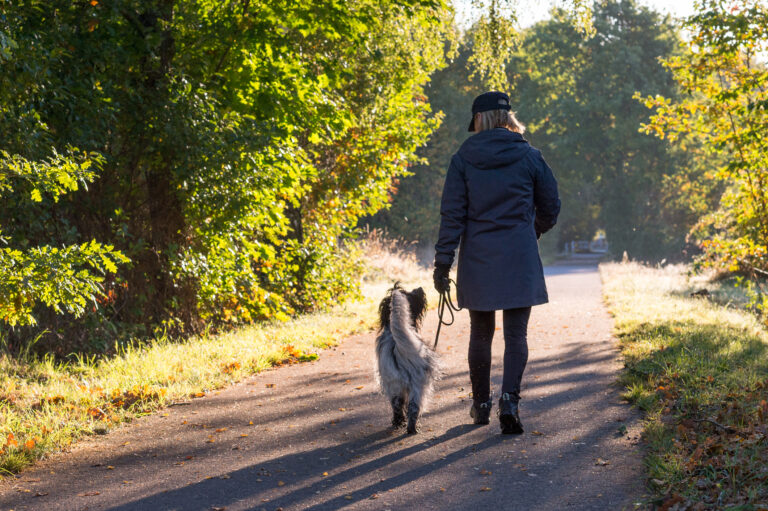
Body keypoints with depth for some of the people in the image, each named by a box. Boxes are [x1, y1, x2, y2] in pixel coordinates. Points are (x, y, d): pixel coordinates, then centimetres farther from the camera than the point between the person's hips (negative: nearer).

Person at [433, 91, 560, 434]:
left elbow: (452, 214, -6)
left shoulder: (463, 159, -2)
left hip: (477, 259, 1)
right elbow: (550, 206, 7)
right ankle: (509, 399, -16)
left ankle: (481, 404, 24)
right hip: (519, 260, -1)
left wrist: (443, 262, -4)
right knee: (516, 334, 2)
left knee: (481, 333, 14)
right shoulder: (529, 157, 0)